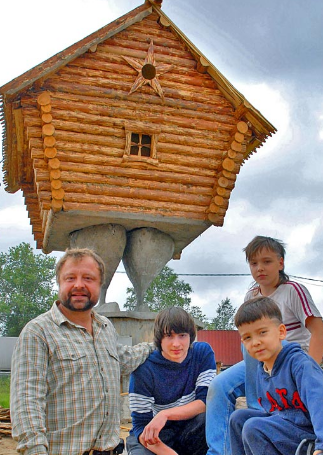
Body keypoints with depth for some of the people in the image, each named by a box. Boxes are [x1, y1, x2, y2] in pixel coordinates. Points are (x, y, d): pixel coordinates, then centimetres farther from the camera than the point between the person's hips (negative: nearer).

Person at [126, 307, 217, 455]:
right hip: (156, 438, -2)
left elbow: (206, 402, -16)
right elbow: (140, 426, -15)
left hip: (190, 434, 3)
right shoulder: (144, 369, -16)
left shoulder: (203, 353, -8)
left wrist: (165, 414, -29)